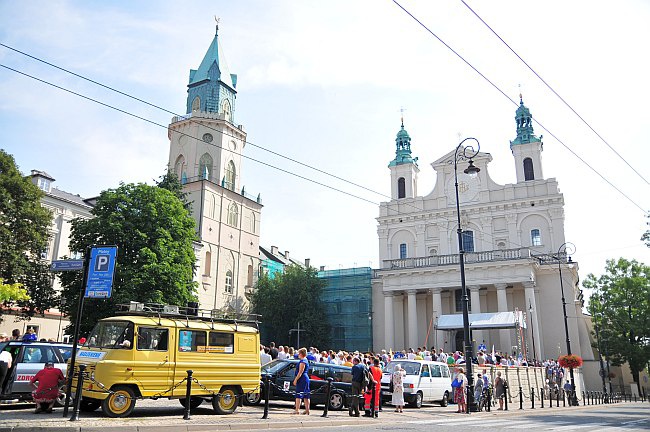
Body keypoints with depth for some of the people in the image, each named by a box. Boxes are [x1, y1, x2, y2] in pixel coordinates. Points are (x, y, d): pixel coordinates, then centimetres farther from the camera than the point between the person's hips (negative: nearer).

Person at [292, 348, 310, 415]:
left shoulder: (302, 361, -14)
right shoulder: (306, 360, 17)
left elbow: (300, 372, -18)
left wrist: (296, 379, -15)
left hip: (302, 379, -10)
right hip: (306, 379, 10)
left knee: (298, 395, -8)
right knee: (306, 396, 10)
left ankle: (297, 410, -8)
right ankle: (307, 410, 12)